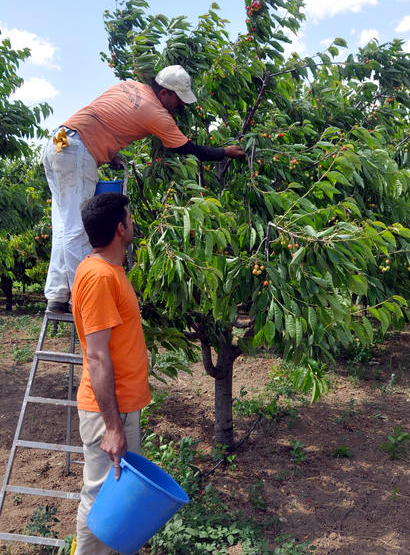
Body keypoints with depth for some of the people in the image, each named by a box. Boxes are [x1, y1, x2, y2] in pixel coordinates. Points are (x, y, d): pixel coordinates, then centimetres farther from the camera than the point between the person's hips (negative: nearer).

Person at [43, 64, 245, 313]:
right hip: (77, 154, -9)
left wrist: (110, 152, 17)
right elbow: (190, 150, 3)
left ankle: (57, 296, 11)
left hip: (57, 144, 9)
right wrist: (226, 152, 15)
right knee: (76, 230, -8)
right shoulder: (158, 116, -6)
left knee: (65, 226, 9)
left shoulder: (130, 85, 16)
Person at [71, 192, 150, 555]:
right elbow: (97, 357, -24)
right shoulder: (99, 276, -21)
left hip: (123, 404, 10)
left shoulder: (109, 269, 10)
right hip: (109, 411, -10)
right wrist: (113, 426, -23)